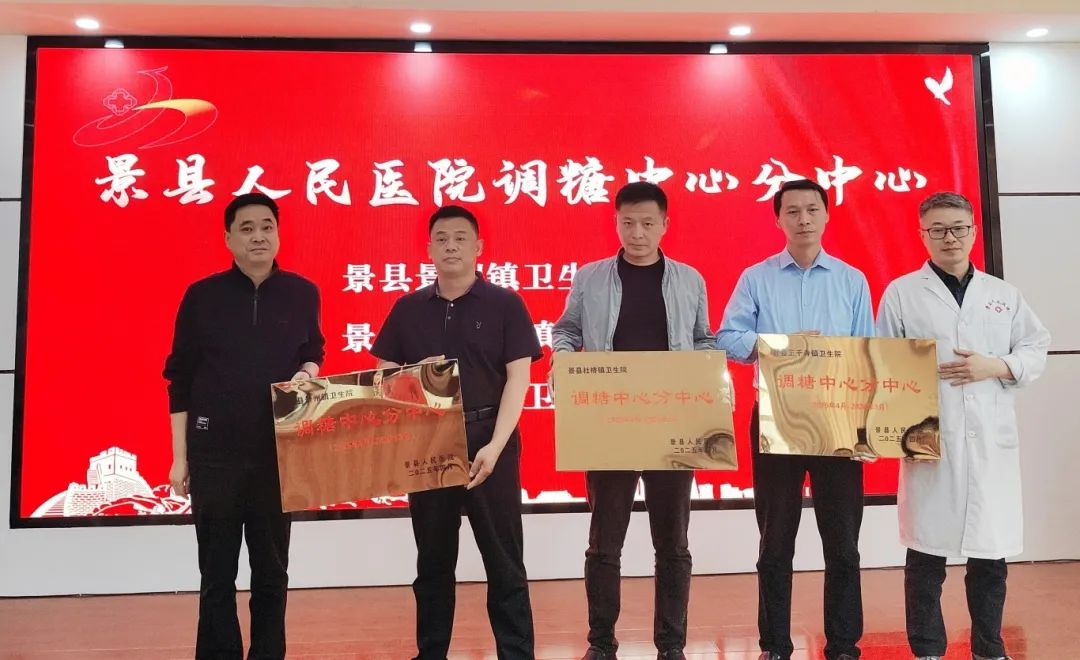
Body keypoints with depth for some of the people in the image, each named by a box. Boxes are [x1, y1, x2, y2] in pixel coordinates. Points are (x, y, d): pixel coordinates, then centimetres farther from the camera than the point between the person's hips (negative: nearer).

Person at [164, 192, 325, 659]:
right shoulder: (201, 296, -1)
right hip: (214, 450, -1)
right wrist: (180, 457, 0)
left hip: (278, 449, 1)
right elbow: (180, 380, 2)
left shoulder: (302, 293, 3)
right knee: (217, 572, 7)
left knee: (272, 568, 12)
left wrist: (306, 372, -9)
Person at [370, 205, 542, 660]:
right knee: (433, 561, 13)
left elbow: (517, 378, -7)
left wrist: (495, 445, -16)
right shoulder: (408, 308, 7)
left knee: (503, 560, 5)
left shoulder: (504, 304, -1)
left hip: (489, 443, -3)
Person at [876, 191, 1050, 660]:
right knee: (927, 551, 1)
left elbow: (1036, 351, 13)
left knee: (992, 551, 9)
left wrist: (996, 366, -7)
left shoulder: (1003, 294, 14)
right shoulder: (902, 292, 5)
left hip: (992, 437, 3)